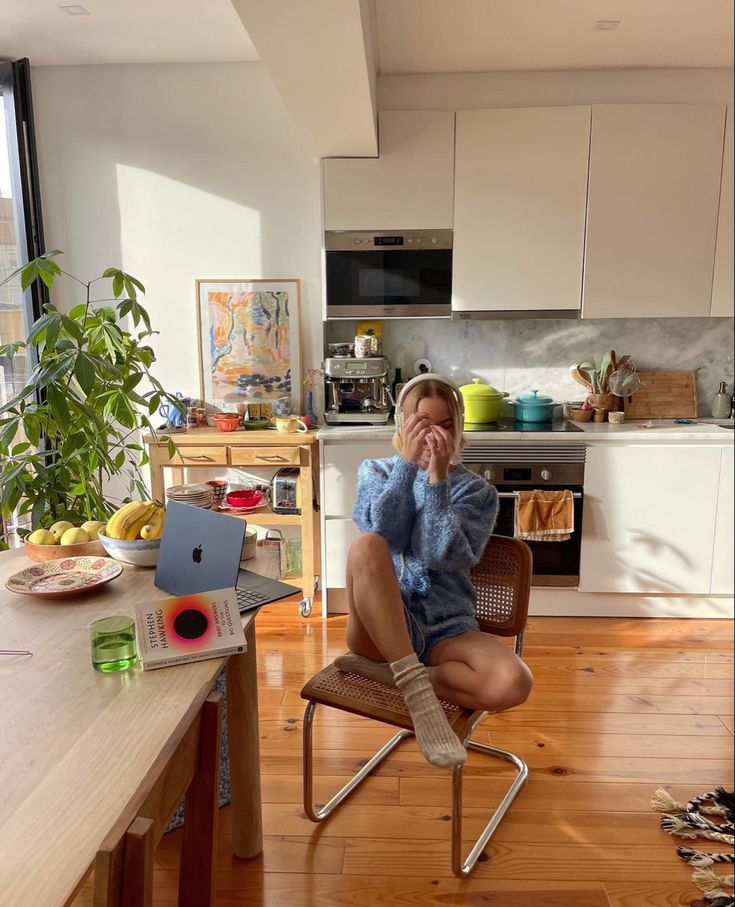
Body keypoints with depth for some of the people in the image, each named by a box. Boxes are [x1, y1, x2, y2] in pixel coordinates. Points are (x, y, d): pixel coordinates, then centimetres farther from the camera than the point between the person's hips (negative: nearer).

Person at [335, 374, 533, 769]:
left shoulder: (477, 491, 4)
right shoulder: (375, 472, 8)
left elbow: (441, 557, -13)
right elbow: (385, 534, -12)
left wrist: (438, 477, -16)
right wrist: (408, 461, -15)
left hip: (447, 629, 1)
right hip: (381, 623, 0)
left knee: (513, 683, -29)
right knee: (366, 546, -32)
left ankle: (384, 671, -14)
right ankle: (416, 687, -27)